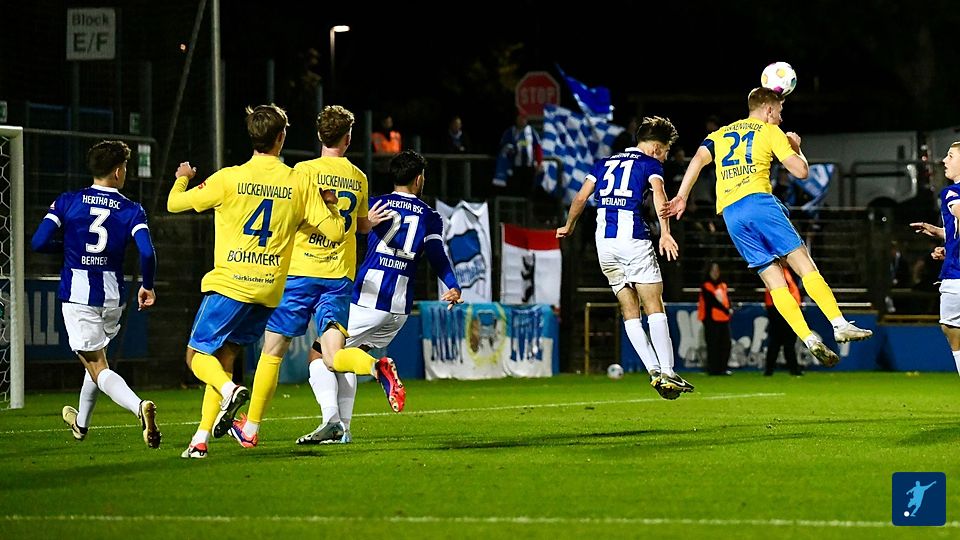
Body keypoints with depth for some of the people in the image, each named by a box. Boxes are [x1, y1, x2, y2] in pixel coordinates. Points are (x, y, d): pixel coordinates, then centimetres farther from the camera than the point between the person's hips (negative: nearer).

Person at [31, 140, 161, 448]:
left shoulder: (67, 202, -3)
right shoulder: (131, 211, -3)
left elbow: (39, 243, -9)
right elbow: (147, 253, -16)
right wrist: (147, 286, 2)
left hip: (77, 296, -2)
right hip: (112, 296, 2)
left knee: (97, 367, -4)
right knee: (97, 358, 26)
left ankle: (138, 406, -30)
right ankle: (81, 423, 41)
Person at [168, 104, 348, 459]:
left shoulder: (229, 179, -7)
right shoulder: (301, 183, 0)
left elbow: (174, 203, 3)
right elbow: (335, 232, 0)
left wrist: (182, 177, 25)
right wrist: (331, 205, 21)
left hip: (230, 284, -4)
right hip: (269, 290, 4)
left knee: (198, 356, 7)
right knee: (223, 358, 15)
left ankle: (230, 390, -25)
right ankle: (201, 438, 5)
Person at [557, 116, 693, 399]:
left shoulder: (604, 163, 22)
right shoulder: (650, 164, 7)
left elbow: (581, 198, 17)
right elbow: (658, 193, -12)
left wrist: (569, 226, 34)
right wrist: (665, 233, -22)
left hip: (604, 242, 5)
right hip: (633, 238, -5)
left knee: (630, 312, 7)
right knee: (655, 307, -4)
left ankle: (654, 371, -1)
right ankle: (667, 372, -12)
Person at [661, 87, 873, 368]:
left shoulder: (720, 134, 25)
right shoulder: (770, 132, 11)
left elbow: (699, 159, 7)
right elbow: (800, 170, 4)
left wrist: (681, 197, 1)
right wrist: (796, 147, 25)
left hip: (729, 213, 5)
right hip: (758, 201, -4)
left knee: (774, 279, 1)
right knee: (804, 264, -4)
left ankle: (811, 342, -9)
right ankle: (841, 325, -15)